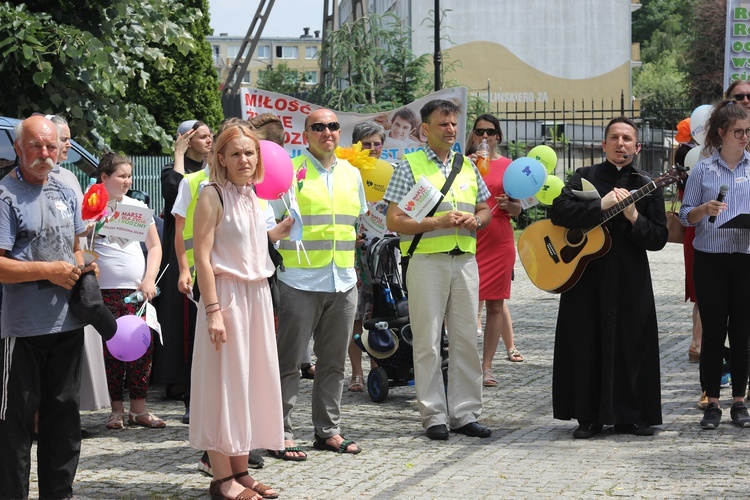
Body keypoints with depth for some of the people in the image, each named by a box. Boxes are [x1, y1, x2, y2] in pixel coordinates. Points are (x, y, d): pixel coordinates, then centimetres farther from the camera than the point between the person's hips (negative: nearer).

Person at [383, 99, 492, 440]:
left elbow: (485, 209, 23)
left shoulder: (467, 166, 15)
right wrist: (438, 223, -15)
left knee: (466, 339, 6)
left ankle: (465, 413, 12)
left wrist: (475, 220, -1)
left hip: (465, 260, 5)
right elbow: (393, 221, -6)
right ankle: (434, 416, 4)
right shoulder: (410, 166, -1)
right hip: (427, 260, -5)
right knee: (428, 342, -3)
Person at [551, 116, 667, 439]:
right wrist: (601, 205, -18)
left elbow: (659, 239, 1)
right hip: (586, 277, -1)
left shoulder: (646, 187, 7)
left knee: (632, 345, 1)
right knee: (586, 344, 1)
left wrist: (633, 217, -15)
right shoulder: (584, 178, 6)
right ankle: (589, 417, 10)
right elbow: (559, 211, -11)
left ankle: (630, 416, 11)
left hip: (631, 281, 1)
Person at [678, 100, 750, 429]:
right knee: (713, 332, 2)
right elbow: (685, 215, 5)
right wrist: (704, 210, -15)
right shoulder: (703, 170, 3)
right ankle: (712, 404, 8)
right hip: (710, 259, -1)